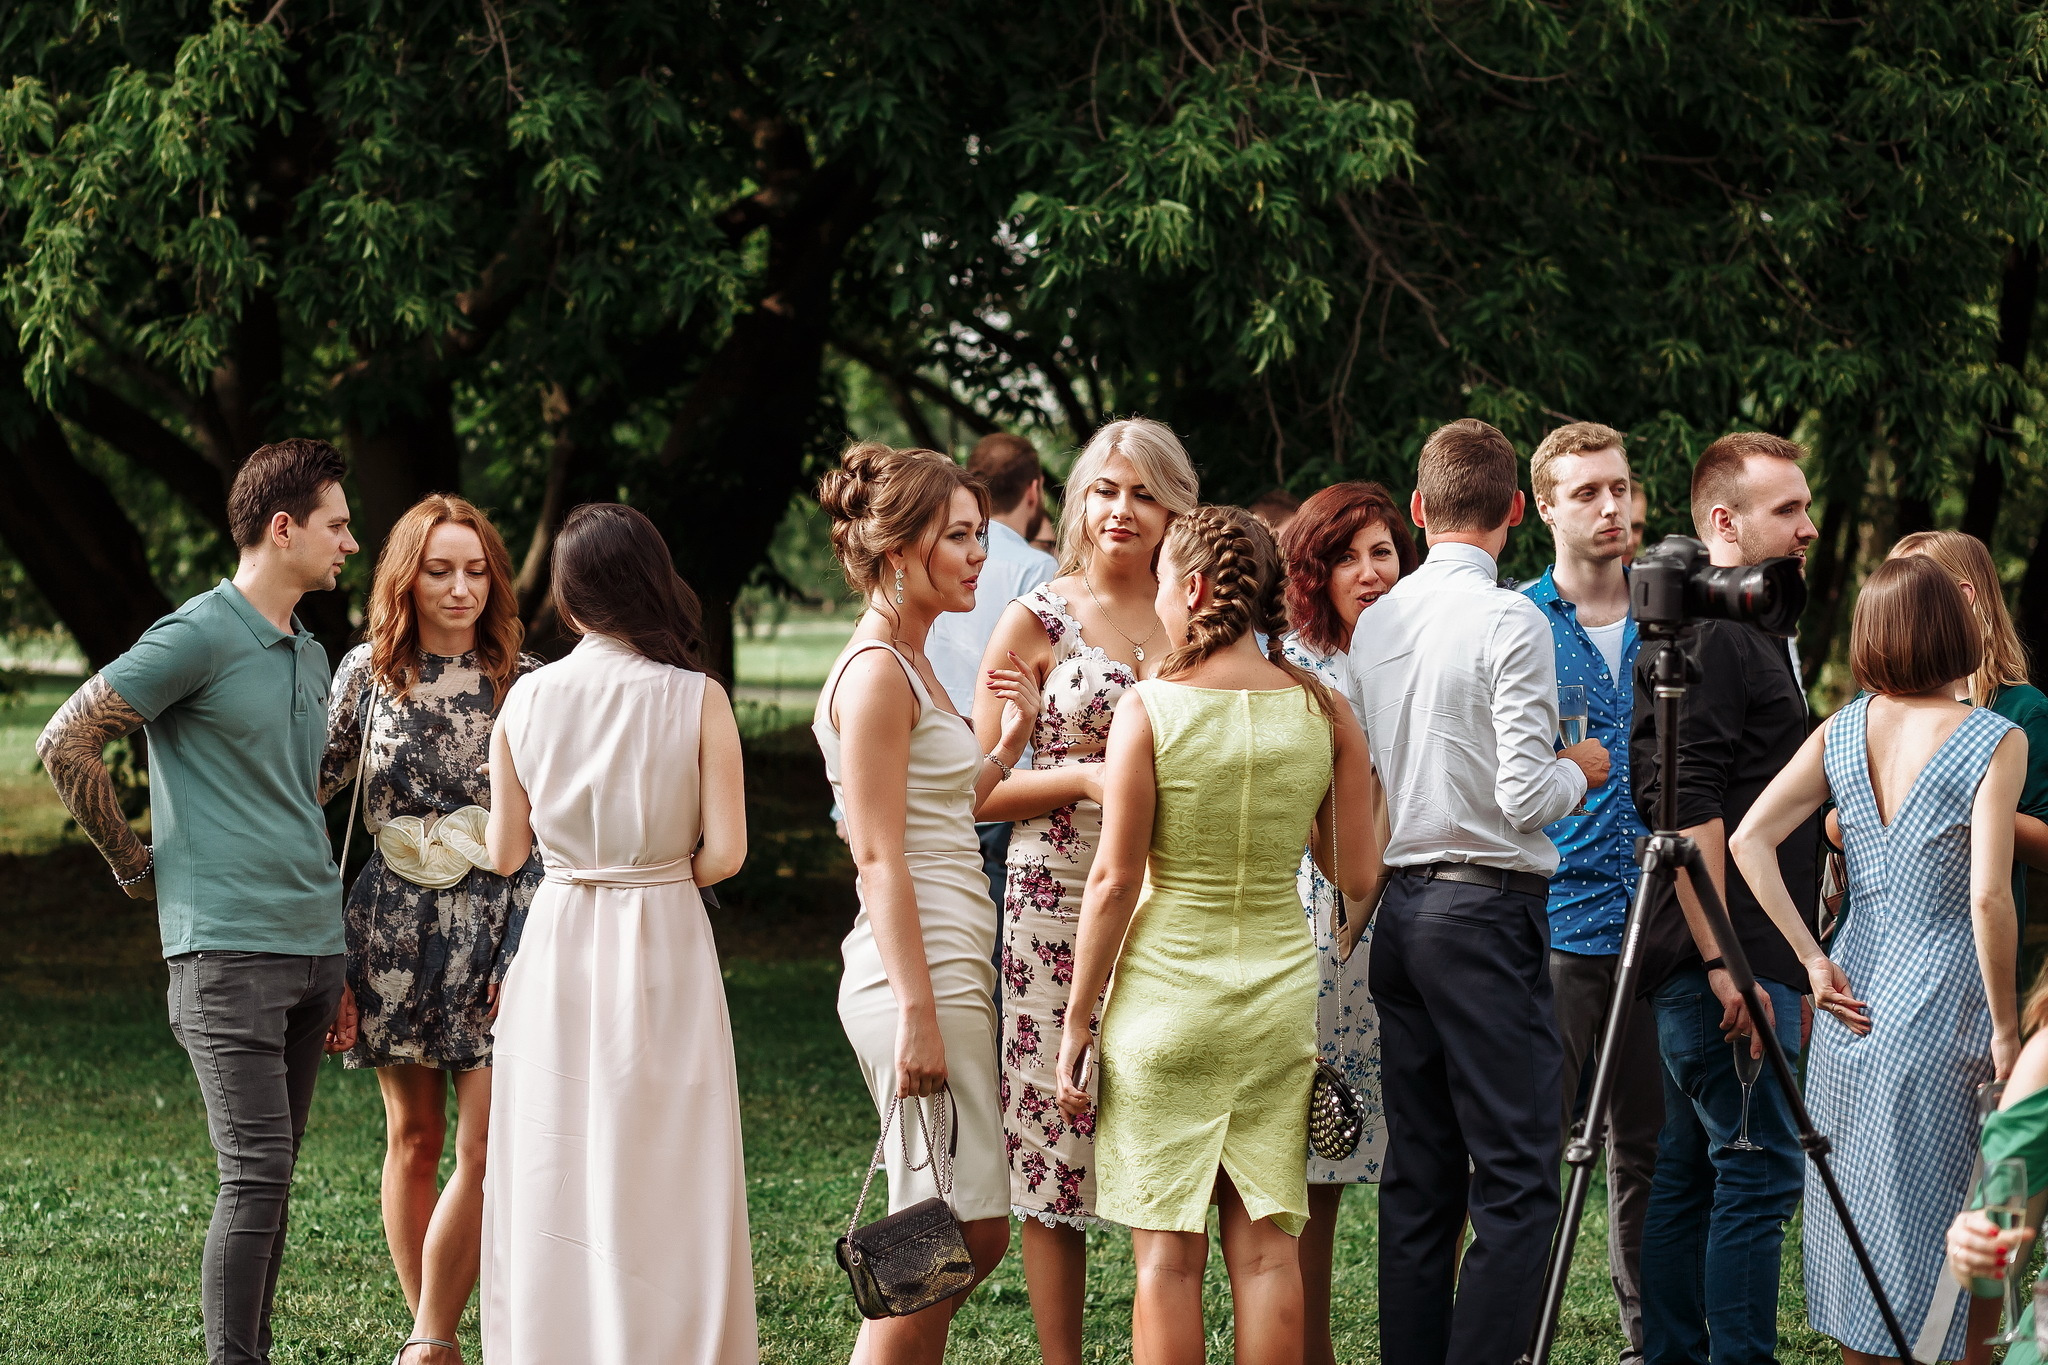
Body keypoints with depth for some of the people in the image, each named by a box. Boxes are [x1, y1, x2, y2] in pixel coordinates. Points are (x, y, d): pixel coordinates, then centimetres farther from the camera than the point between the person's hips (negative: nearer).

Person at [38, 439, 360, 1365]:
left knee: (271, 1181, 9)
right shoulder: (198, 637, -8)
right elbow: (65, 743, -10)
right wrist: (136, 866, -1)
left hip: (311, 950, 7)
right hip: (229, 953, -7)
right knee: (257, 1180, -11)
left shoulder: (309, 656, 17)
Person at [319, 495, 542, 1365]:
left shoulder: (524, 684, 1)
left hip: (497, 925, -1)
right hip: (396, 925, 1)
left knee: (487, 1144, -10)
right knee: (413, 1137, 7)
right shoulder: (366, 673, 3)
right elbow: (313, 788, 8)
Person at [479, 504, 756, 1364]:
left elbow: (504, 854, 3)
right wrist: (661, 871, 8)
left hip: (559, 940, 2)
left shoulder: (527, 699, -2)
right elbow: (724, 852, -11)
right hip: (664, 943, -2)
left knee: (554, 1177, 9)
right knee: (663, 1182, 4)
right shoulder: (698, 701, -8)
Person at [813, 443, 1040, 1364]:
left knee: (972, 1236, 10)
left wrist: (1012, 737, 13)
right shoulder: (876, 673, -12)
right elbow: (878, 857, -17)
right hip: (920, 975, -10)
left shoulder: (912, 669, 18)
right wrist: (917, 1012, -22)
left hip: (948, 970, 10)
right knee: (953, 1237, -7)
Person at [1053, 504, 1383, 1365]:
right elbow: (1360, 877, 2)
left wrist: (1077, 1020, -1)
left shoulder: (1150, 708, -10)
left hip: (1165, 992, -3)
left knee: (1167, 1253, 2)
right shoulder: (1323, 712, -1)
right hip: (1279, 991, 3)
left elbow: (1114, 880, -9)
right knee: (1264, 1244, 7)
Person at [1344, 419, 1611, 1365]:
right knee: (1515, 1179, -7)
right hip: (1488, 908, -7)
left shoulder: (1375, 621, 9)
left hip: (1400, 907, 7)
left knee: (1419, 1177, 10)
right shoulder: (1511, 622, -10)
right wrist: (1579, 771, 7)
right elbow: (1524, 795, -14)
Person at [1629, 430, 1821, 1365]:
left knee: (1688, 1173, 11)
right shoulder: (1709, 639, -13)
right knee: (1758, 1173, -10)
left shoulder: (1748, 633, 20)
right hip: (1729, 959, -10)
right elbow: (1689, 806, -21)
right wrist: (1724, 960, -23)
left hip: (1713, 966, 10)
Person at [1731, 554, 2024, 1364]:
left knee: (1858, 1231, 15)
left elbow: (1748, 841, -1)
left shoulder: (1843, 731, 5)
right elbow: (1988, 896, -18)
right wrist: (2005, 1028, -10)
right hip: (1942, 1015, -5)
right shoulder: (1994, 741, -11)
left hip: (1851, 1010, 5)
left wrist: (1813, 960, 1)